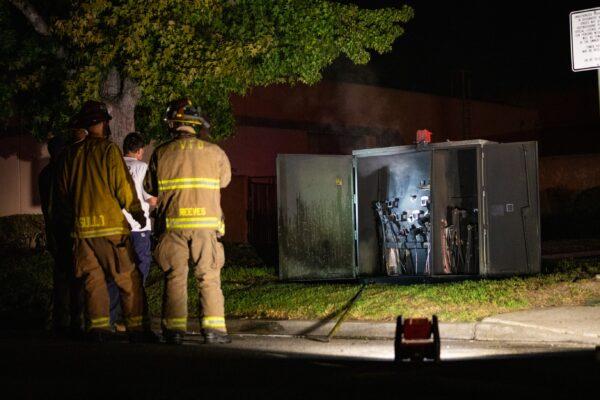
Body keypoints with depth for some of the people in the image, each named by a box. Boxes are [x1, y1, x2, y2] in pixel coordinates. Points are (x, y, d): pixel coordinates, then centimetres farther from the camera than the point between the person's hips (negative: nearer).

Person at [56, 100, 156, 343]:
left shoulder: (72, 153, 9)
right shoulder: (109, 150, -7)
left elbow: (63, 189, 14)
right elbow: (123, 186, -9)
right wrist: (137, 212, 4)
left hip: (82, 226, 5)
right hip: (110, 223, -5)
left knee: (93, 279, 9)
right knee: (129, 279, 0)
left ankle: (97, 328, 4)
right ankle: (137, 328, -2)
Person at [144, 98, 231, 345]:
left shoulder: (162, 153, 1)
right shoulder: (214, 152, 2)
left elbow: (149, 187, 12)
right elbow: (225, 179, 18)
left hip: (173, 225, 0)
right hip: (206, 225, 0)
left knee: (174, 278, 6)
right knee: (209, 278, 5)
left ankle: (174, 329, 3)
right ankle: (213, 327, 0)